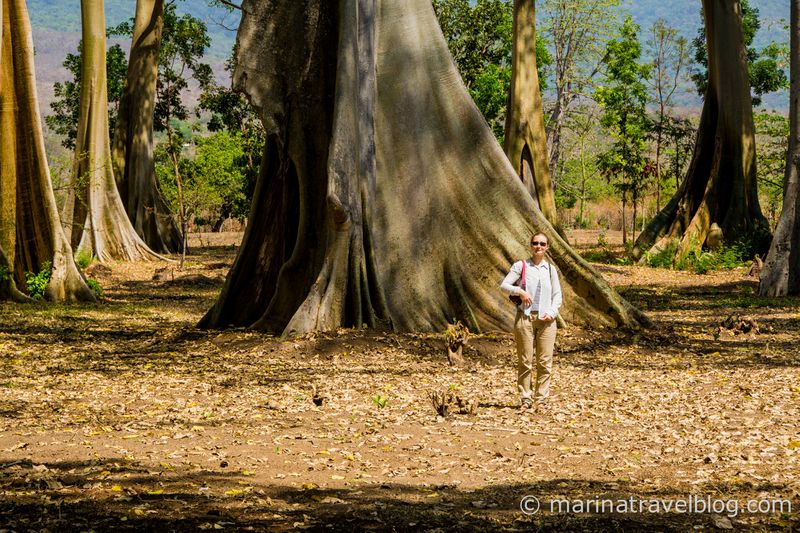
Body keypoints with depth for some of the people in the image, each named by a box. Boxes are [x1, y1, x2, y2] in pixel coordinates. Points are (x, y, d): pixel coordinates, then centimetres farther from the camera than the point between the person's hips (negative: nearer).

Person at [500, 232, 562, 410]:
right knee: (525, 361, -1)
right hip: (525, 317, -2)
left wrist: (552, 313, -4)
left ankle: (541, 399, 5)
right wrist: (519, 291, -19)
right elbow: (504, 285, -2)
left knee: (545, 362, -1)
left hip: (546, 320, 2)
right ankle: (525, 399, 6)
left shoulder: (551, 269, 11)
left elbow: (557, 295, 12)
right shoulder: (520, 266, 3)